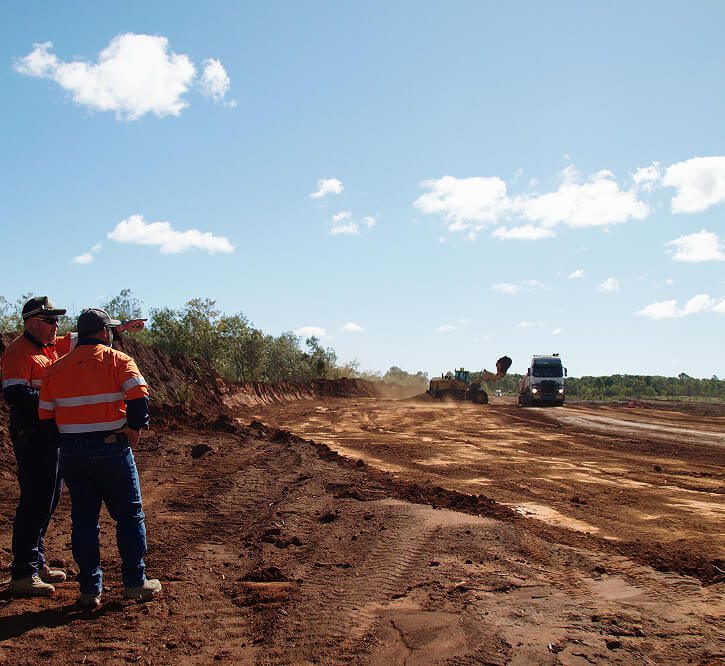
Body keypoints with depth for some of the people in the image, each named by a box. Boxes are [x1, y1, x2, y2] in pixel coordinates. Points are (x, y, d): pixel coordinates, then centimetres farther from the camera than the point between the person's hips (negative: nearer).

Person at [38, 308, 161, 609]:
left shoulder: (57, 368, 8)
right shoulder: (117, 360, -5)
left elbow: (45, 417, 7)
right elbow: (139, 397, -20)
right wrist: (135, 428, -5)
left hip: (71, 454, 4)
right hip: (111, 448, -4)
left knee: (83, 519, 12)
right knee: (129, 515, 10)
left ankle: (90, 589, 15)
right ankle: (135, 582, 14)